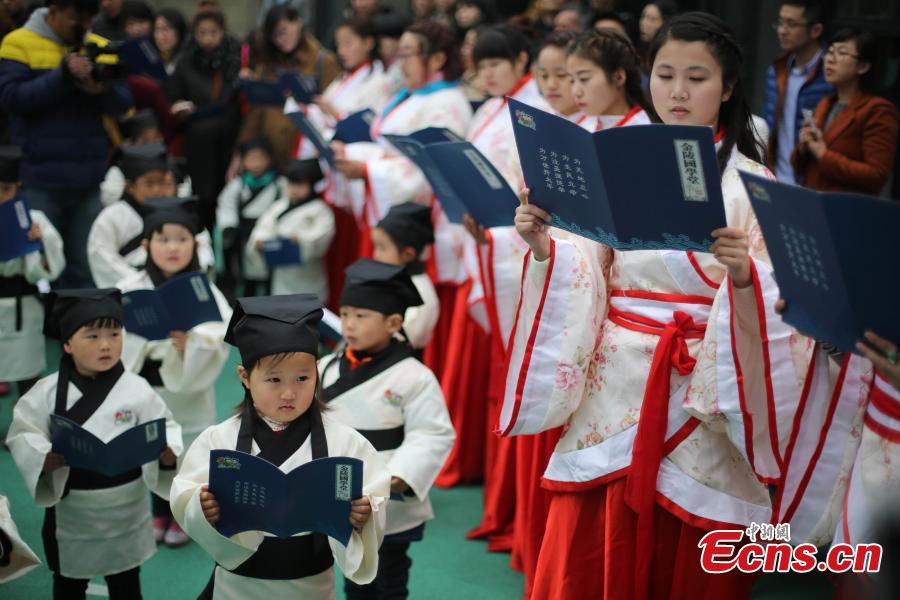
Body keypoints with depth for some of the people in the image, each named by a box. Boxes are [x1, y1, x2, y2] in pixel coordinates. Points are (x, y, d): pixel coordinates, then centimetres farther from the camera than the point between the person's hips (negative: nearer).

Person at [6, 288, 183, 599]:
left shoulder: (137, 390, -11)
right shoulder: (47, 391, -10)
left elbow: (164, 429, -7)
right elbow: (23, 433, -7)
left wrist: (168, 453, -29)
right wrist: (42, 458, -26)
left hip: (124, 509, 0)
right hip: (69, 509, 0)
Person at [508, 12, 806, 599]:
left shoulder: (749, 182, -4)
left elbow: (773, 298, -11)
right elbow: (588, 281, 4)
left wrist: (744, 273, -31)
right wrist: (543, 245, -14)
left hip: (701, 399, -3)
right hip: (614, 390, 3)